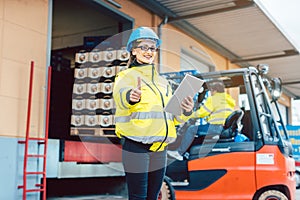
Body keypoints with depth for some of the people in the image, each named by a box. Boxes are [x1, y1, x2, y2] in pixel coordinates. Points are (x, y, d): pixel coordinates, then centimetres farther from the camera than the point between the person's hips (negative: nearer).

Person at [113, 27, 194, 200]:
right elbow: (121, 96, -24)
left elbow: (173, 116, 16)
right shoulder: (126, 76, 0)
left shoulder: (162, 82, 19)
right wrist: (130, 97, -47)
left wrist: (186, 111, -6)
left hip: (160, 150, 6)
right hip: (136, 147, -6)